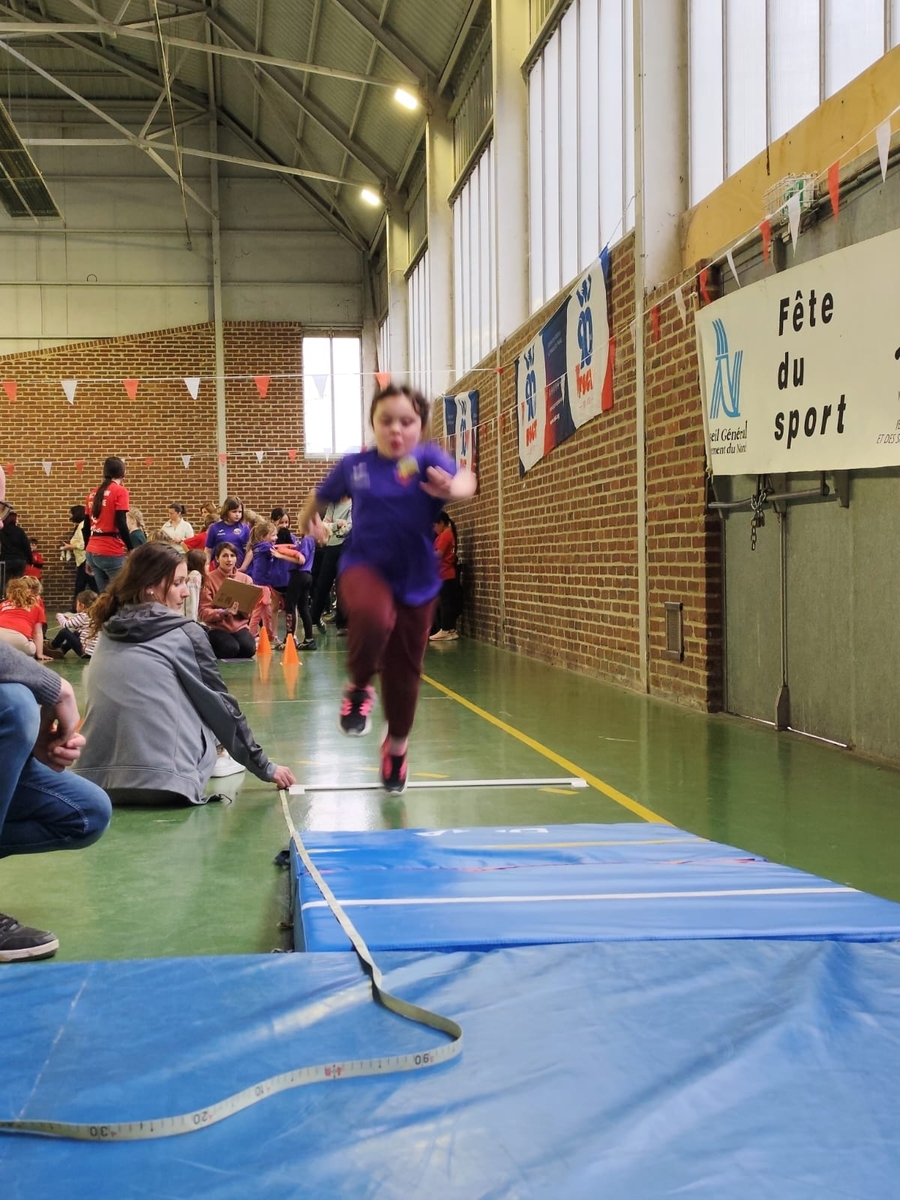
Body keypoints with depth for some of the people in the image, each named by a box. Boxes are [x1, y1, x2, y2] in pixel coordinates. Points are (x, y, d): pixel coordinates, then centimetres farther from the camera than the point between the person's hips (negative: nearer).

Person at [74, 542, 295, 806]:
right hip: (164, 782, -5)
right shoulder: (184, 633, 0)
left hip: (96, 780, 5)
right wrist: (264, 768, 15)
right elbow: (221, 706, 5)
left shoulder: (107, 632, 14)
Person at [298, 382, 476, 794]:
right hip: (365, 567, 0)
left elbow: (465, 481, -35)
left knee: (404, 671, 10)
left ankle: (397, 744, 39)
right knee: (373, 617, -36)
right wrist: (310, 521, 5)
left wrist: (453, 488, -54)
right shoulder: (354, 465, -3)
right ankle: (358, 687, -7)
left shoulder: (427, 458, -12)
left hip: (416, 579, 1)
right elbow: (320, 497, 19)